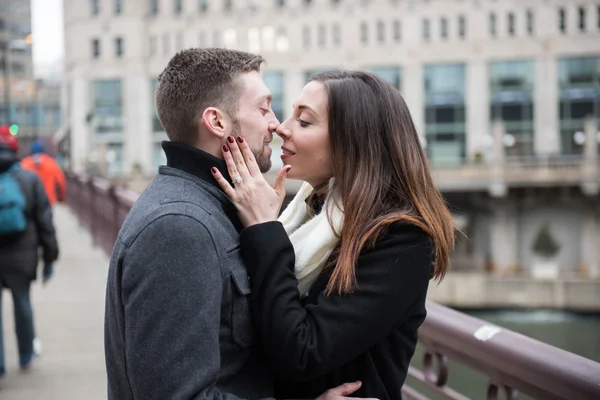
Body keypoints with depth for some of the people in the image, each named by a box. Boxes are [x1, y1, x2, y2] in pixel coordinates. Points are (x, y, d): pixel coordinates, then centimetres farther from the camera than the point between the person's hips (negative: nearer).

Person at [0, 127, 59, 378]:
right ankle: (26, 356, 29)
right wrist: (49, 256, 6)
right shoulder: (29, 179, -1)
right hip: (21, 255, 1)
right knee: (22, 303, 16)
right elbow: (44, 221, 0)